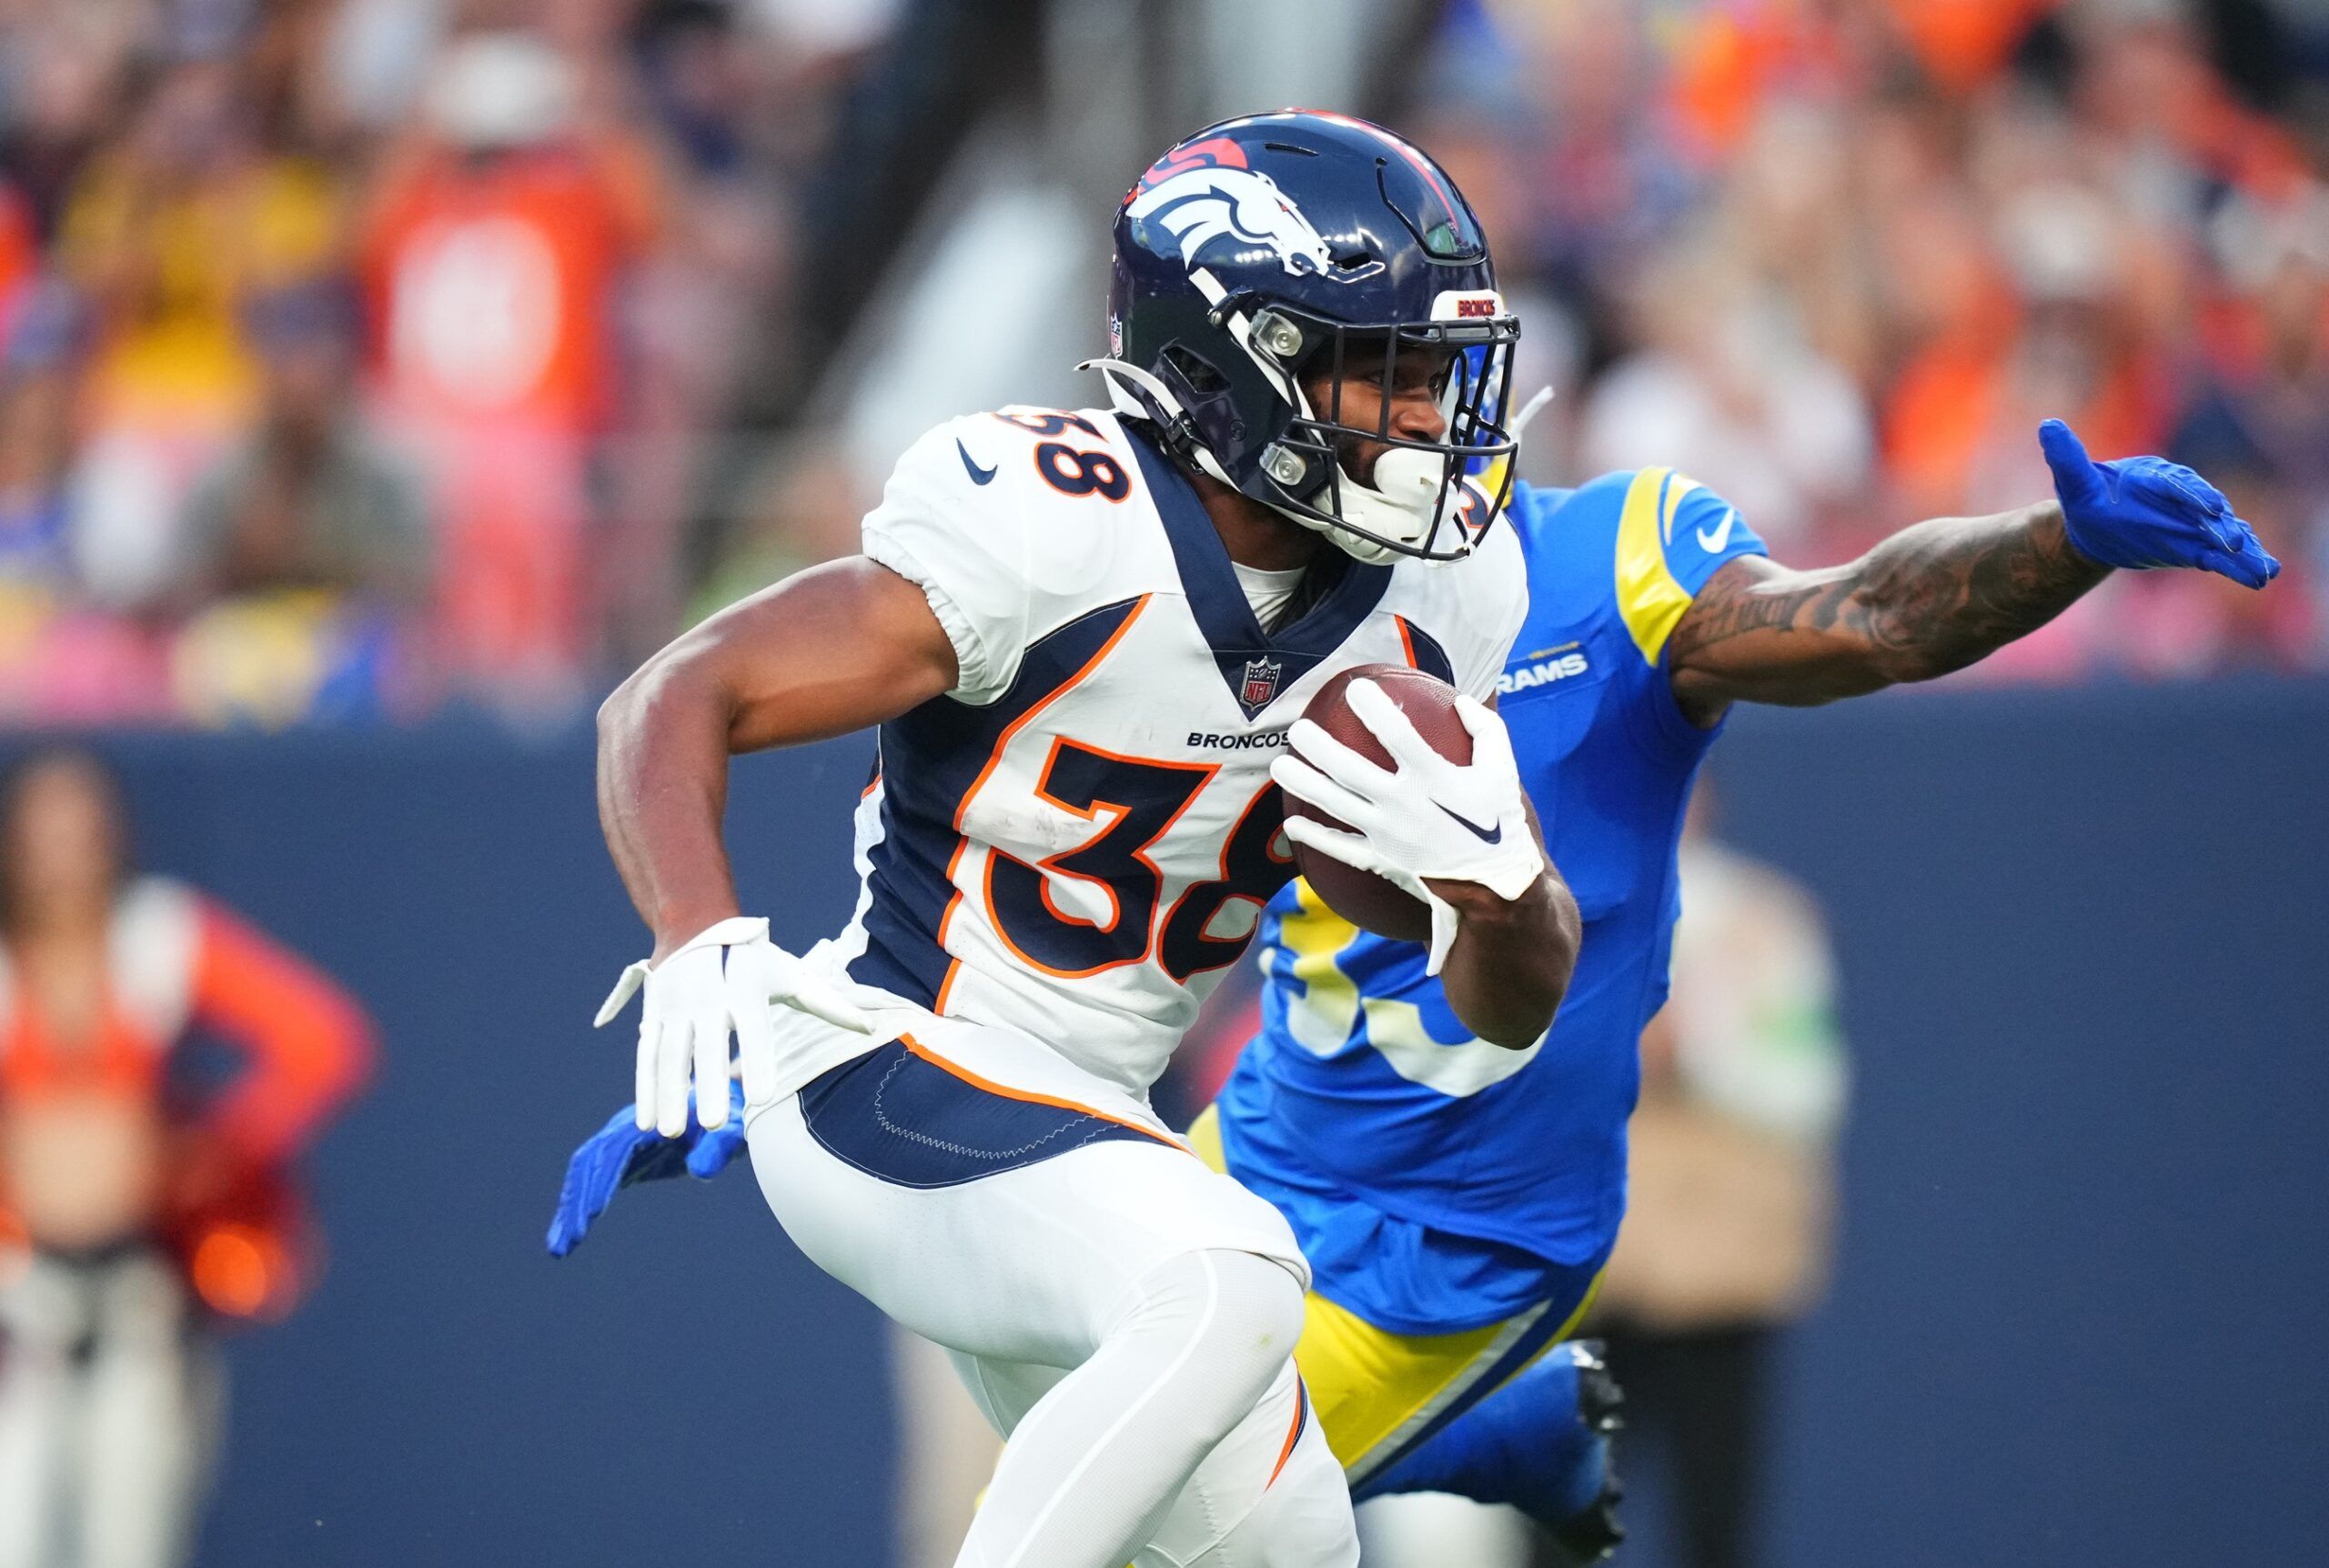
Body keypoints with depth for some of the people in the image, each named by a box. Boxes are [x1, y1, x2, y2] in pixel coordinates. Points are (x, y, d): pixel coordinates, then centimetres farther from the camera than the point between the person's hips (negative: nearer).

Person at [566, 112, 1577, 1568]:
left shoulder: (1433, 599, 1)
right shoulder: (1053, 533, -20)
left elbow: (1518, 1004, 4)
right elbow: (674, 704, -20)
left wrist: (1492, 876, -20)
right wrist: (700, 947, -38)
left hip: (1086, 1129, 9)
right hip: (892, 1083, -9)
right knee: (1232, 1293, -32)